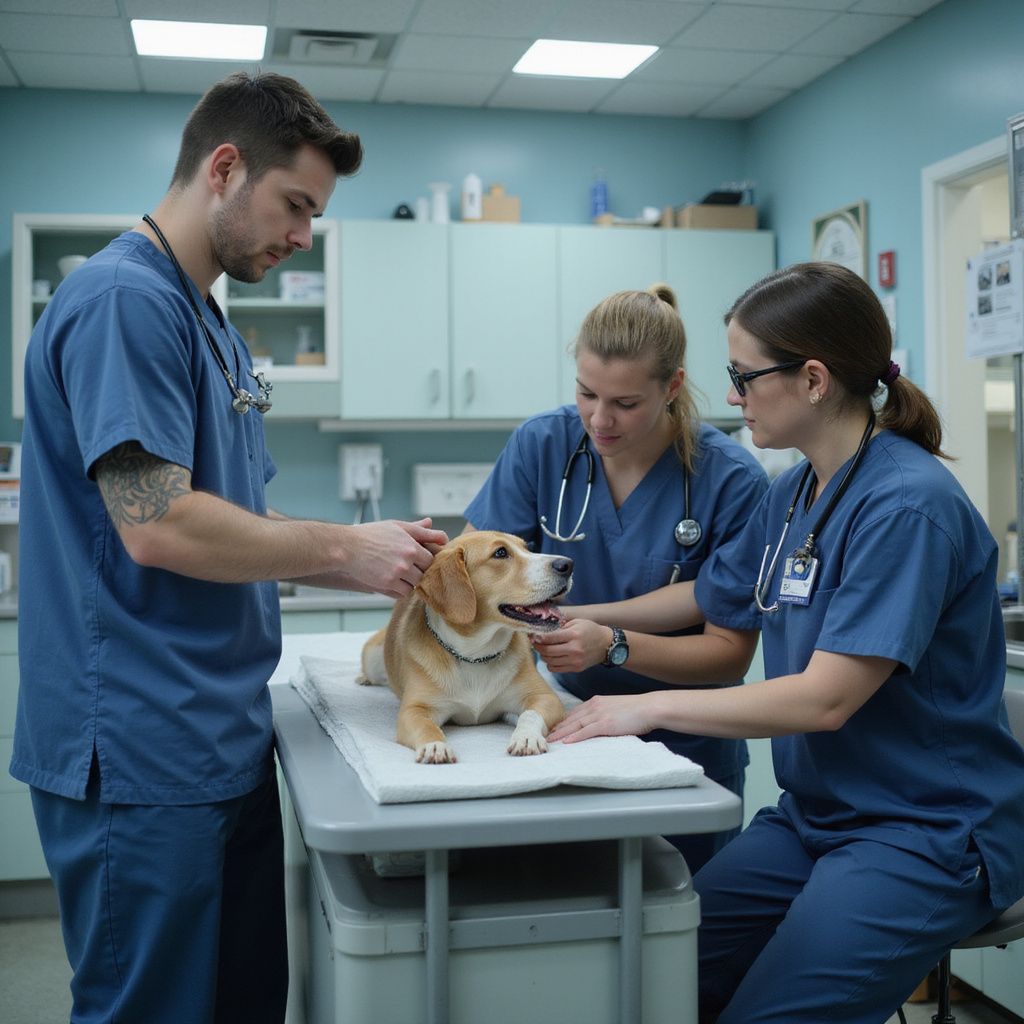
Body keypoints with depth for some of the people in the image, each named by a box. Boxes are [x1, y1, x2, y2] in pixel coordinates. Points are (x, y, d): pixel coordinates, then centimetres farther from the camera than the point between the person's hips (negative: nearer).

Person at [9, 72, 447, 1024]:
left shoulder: (212, 325, 15)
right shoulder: (122, 298, -14)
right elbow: (157, 525, -23)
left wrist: (377, 563, 5)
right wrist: (345, 548, -13)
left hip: (222, 741, 10)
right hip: (143, 756, -9)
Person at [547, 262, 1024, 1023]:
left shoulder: (909, 504, -20)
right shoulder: (794, 493, 7)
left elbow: (826, 699, -23)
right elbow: (701, 601, 18)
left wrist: (649, 708, -18)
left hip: (929, 835, -7)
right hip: (817, 813, 7)